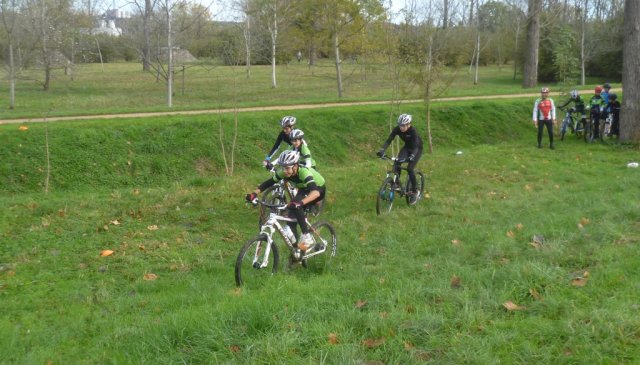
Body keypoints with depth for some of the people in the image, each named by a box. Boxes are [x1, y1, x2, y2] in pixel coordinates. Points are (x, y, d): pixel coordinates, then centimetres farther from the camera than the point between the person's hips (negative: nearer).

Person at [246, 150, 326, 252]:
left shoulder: (304, 172, -39)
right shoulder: (283, 172, -22)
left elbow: (315, 192, -53)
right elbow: (268, 183, -14)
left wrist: (300, 202, -69)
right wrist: (254, 193, -31)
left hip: (319, 189, -6)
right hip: (304, 190, 6)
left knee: (295, 205, -32)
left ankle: (307, 237, -22)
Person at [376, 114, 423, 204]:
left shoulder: (413, 130, -35)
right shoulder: (397, 129, -22)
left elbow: (415, 146, -42)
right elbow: (389, 140, -27)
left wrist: (411, 156, -59)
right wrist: (382, 150, -44)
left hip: (417, 148, -5)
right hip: (407, 147, 5)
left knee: (410, 168, -20)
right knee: (397, 163, -22)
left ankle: (414, 192, -6)